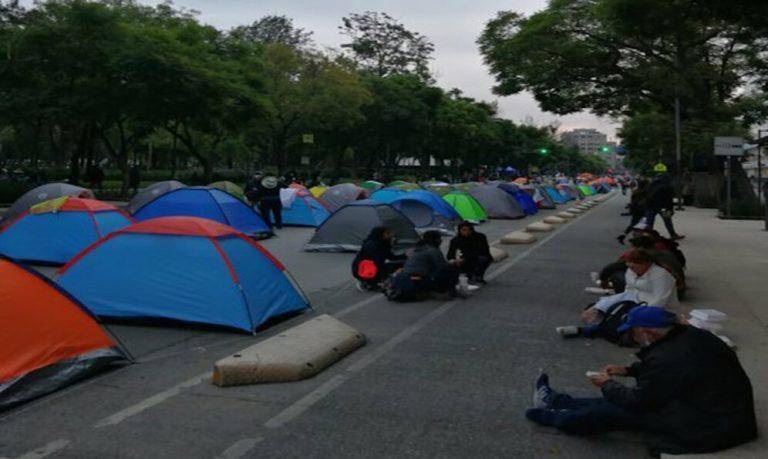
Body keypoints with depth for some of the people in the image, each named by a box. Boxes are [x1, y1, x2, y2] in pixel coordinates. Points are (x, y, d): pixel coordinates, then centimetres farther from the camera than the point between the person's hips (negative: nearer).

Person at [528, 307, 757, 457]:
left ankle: (552, 417, 25)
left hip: (704, 431, -9)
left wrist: (607, 384, 1)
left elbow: (638, 401, -16)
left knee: (609, 411, 2)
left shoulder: (668, 357, -30)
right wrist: (628, 370, 17)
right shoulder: (692, 335, -2)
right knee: (613, 402, 16)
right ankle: (555, 401, 32)